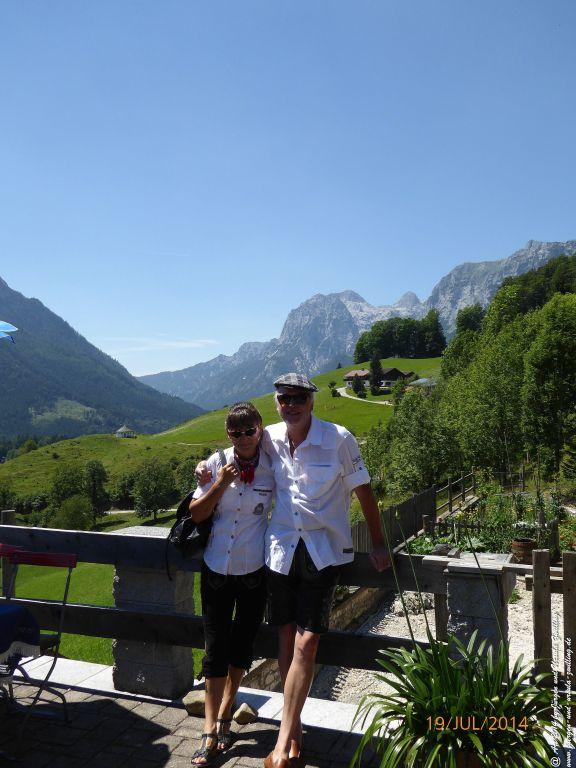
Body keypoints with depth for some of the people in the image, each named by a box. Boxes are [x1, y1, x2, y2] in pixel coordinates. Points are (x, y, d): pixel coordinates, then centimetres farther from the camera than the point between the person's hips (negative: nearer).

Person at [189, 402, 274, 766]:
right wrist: (219, 485, -18)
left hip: (255, 571, 0)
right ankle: (212, 731, 17)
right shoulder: (217, 464, -7)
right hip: (216, 568, 0)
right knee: (215, 648, 5)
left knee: (242, 645, 16)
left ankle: (224, 714, 38)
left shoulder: (273, 468, -9)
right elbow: (196, 514, -4)